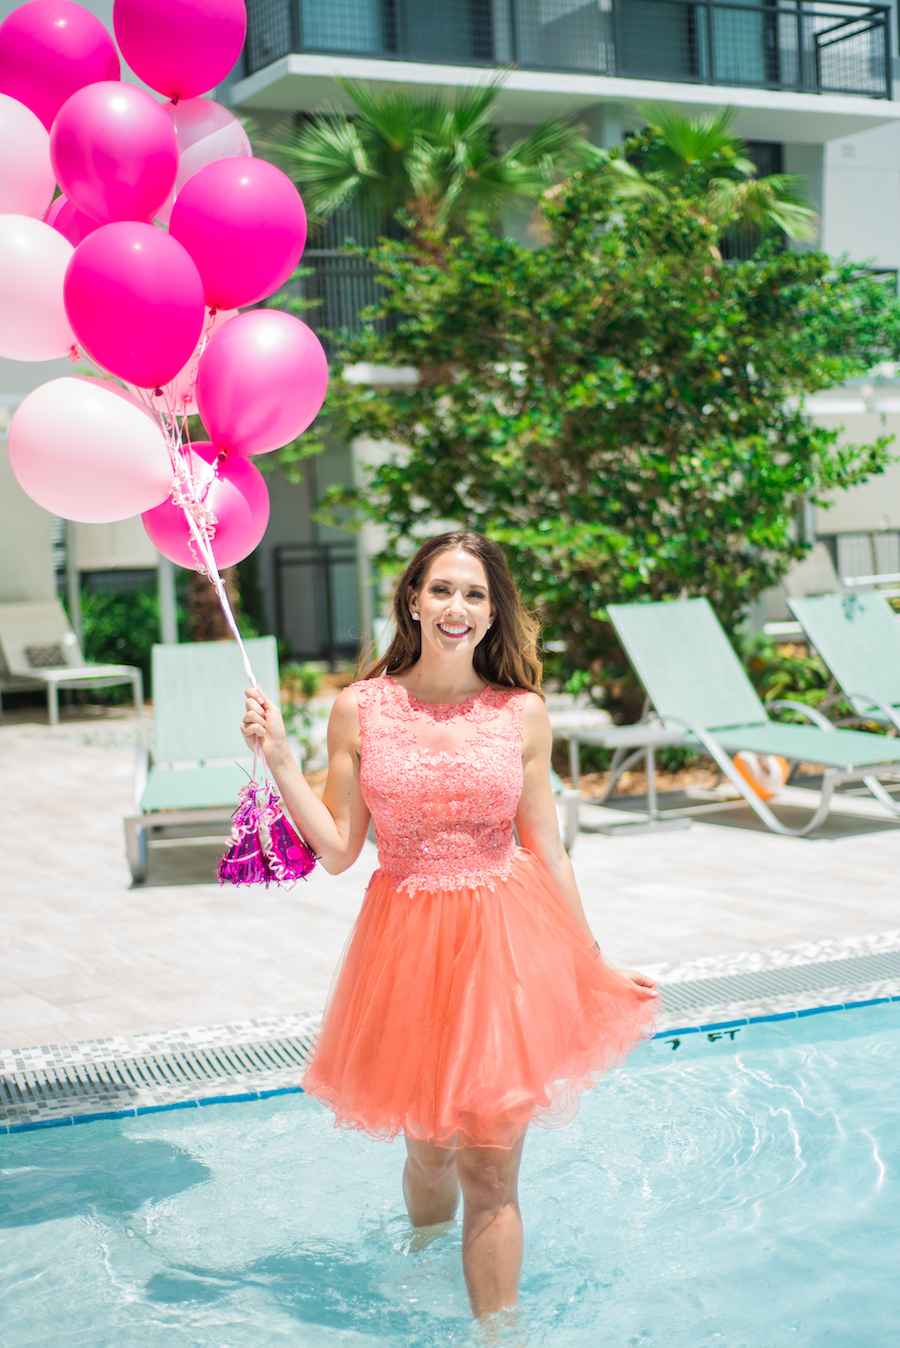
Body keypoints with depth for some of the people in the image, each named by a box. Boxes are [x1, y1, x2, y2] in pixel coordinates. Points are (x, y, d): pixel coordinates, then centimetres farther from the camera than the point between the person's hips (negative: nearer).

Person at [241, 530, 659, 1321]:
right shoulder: (359, 709, -3)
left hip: (507, 939, -1)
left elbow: (547, 851, 6)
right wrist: (279, 758, -10)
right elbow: (337, 851, -1)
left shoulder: (522, 713, -1)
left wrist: (593, 964, 10)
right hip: (409, 942, 1)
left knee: (491, 1166, -2)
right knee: (429, 1151, 16)